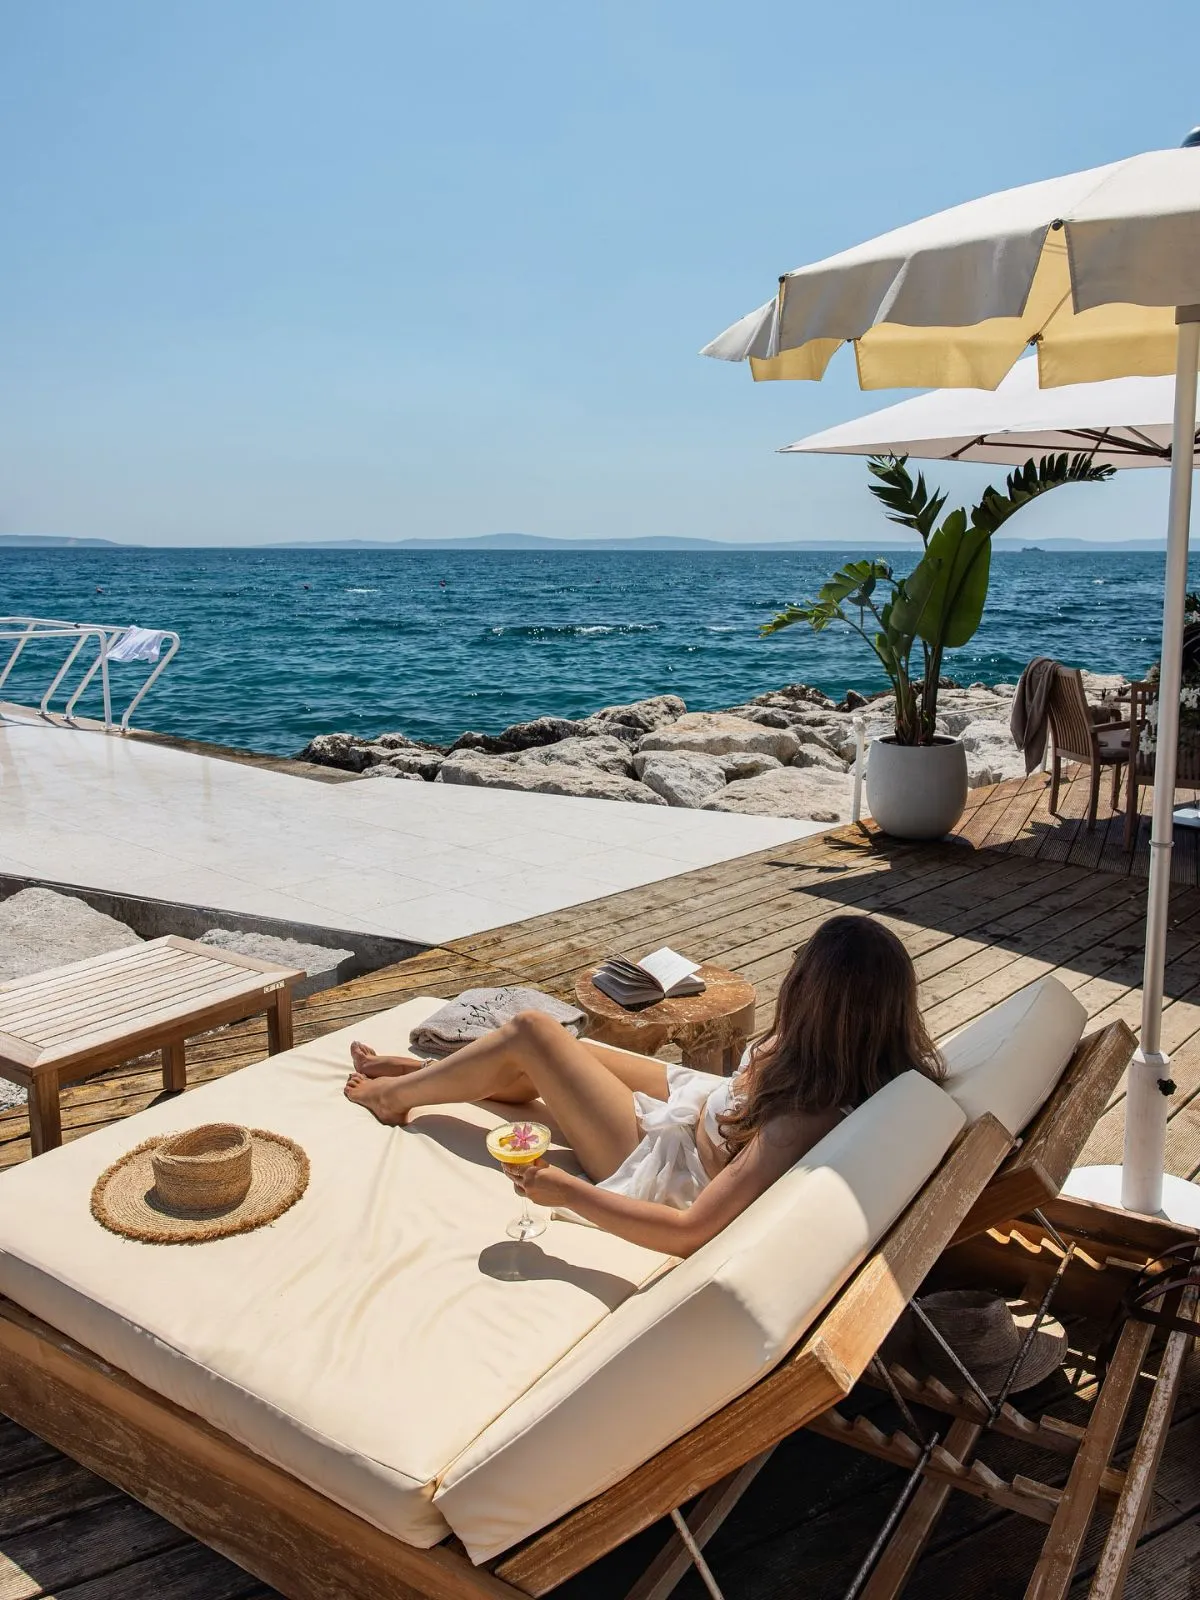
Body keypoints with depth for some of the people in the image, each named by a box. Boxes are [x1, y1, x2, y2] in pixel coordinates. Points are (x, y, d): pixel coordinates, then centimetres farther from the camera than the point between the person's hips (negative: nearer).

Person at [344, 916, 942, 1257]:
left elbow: (690, 1231, -35)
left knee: (530, 1034, -1)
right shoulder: (877, 1065, -20)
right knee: (527, 1070, 14)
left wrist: (567, 1191, -30)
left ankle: (393, 1094, 26)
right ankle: (422, 1073, 43)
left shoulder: (804, 1125, -41)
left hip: (671, 1169, -7)